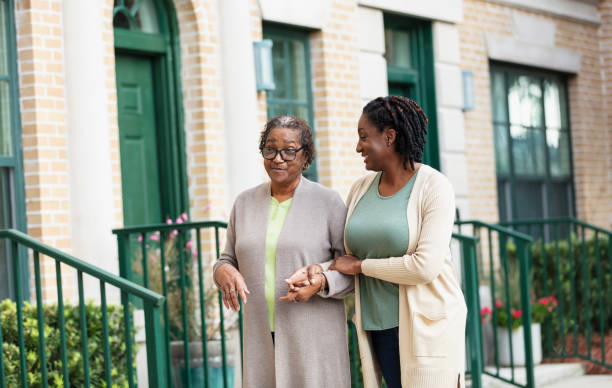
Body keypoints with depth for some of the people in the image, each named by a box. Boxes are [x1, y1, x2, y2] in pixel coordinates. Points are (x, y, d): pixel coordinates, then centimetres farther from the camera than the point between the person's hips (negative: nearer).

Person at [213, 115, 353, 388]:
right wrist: (224, 272, -7)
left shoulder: (328, 202, -2)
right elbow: (229, 260, 17)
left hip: (314, 338, -3)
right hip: (262, 338, 3)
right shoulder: (245, 203, 11)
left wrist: (321, 280, -22)